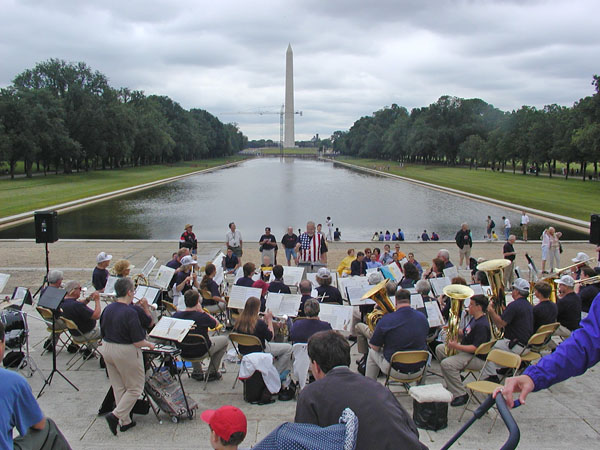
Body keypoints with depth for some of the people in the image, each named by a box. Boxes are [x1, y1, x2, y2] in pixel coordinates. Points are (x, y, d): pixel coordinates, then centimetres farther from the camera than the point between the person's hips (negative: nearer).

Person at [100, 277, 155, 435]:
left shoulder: (107, 309, 0)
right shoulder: (130, 313, -22)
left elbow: (103, 333, 11)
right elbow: (138, 341, -19)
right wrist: (149, 344, -1)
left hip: (107, 349, 8)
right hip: (126, 352, -8)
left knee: (118, 387, 16)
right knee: (135, 387, 8)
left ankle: (125, 421, 24)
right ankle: (116, 415, -2)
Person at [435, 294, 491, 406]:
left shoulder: (482, 325, -24)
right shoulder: (474, 319, 10)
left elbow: (476, 348, -29)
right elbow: (464, 333, 20)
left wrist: (456, 347, -31)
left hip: (478, 358, -11)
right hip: (465, 349, 11)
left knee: (447, 363, -28)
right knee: (440, 349, 12)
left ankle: (461, 395, -16)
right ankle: (451, 383, 14)